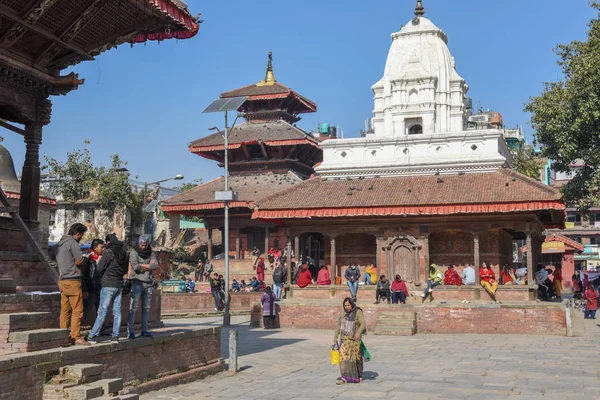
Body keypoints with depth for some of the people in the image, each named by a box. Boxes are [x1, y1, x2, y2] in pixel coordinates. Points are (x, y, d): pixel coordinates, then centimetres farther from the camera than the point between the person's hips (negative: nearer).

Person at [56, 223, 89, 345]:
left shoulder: (59, 244, 17)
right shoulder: (73, 243, -11)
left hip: (62, 280, 9)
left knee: (65, 310, 10)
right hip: (72, 281, -9)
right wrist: (82, 259, 8)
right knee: (77, 310, -5)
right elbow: (79, 261, -15)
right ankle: (76, 337, -6)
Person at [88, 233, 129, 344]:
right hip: (119, 285, 6)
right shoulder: (124, 253, 10)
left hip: (108, 285, -6)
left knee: (102, 311, -6)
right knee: (117, 311, 7)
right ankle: (115, 336, 7)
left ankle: (92, 336, -3)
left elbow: (100, 269, -8)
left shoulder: (108, 252, -11)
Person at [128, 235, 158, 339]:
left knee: (146, 308, 9)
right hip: (137, 282, -5)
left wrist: (142, 266, -9)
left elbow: (155, 265, -4)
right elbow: (135, 266, -15)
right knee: (134, 307, -8)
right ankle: (130, 331, -6)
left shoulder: (151, 253, 12)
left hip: (148, 283, 5)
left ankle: (144, 330, 16)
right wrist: (149, 266, -5)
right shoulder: (134, 253, -1)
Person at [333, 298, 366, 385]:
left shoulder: (358, 312, -8)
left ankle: (359, 375, 27)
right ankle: (344, 377, -9)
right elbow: (338, 325, 12)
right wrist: (335, 337, 9)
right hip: (345, 338, 3)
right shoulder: (343, 313, 6)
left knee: (356, 357, 7)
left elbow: (363, 324, -18)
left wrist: (358, 333, -35)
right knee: (344, 355, -7)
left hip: (354, 338, -3)